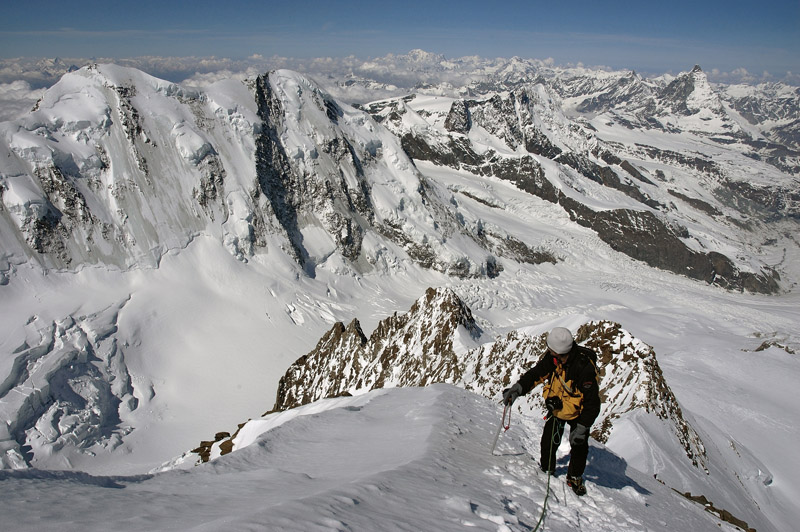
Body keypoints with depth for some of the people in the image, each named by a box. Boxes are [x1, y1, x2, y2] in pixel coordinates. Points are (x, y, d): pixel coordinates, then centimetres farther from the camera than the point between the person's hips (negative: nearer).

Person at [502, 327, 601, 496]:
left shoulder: (584, 367, -35)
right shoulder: (552, 357, -21)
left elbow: (592, 403, -29)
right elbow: (536, 373, -8)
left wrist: (582, 428, -32)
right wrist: (518, 388, -23)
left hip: (578, 411, -3)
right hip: (557, 406, 4)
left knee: (579, 445, 2)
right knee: (549, 441, 4)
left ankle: (574, 477, 28)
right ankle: (546, 469, 32)